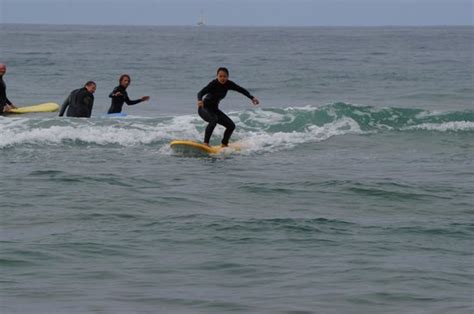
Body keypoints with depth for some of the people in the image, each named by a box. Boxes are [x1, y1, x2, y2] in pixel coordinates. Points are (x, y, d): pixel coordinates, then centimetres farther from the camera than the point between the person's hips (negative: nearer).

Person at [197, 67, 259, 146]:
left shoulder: (228, 84, -5)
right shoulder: (214, 84, -22)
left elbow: (241, 90, 5)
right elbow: (201, 92, -33)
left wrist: (252, 98, -8)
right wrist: (200, 100, -55)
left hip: (214, 109, 7)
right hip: (204, 108, -7)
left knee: (231, 126, 0)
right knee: (214, 120, -37)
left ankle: (224, 145, 18)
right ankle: (206, 143, -36)